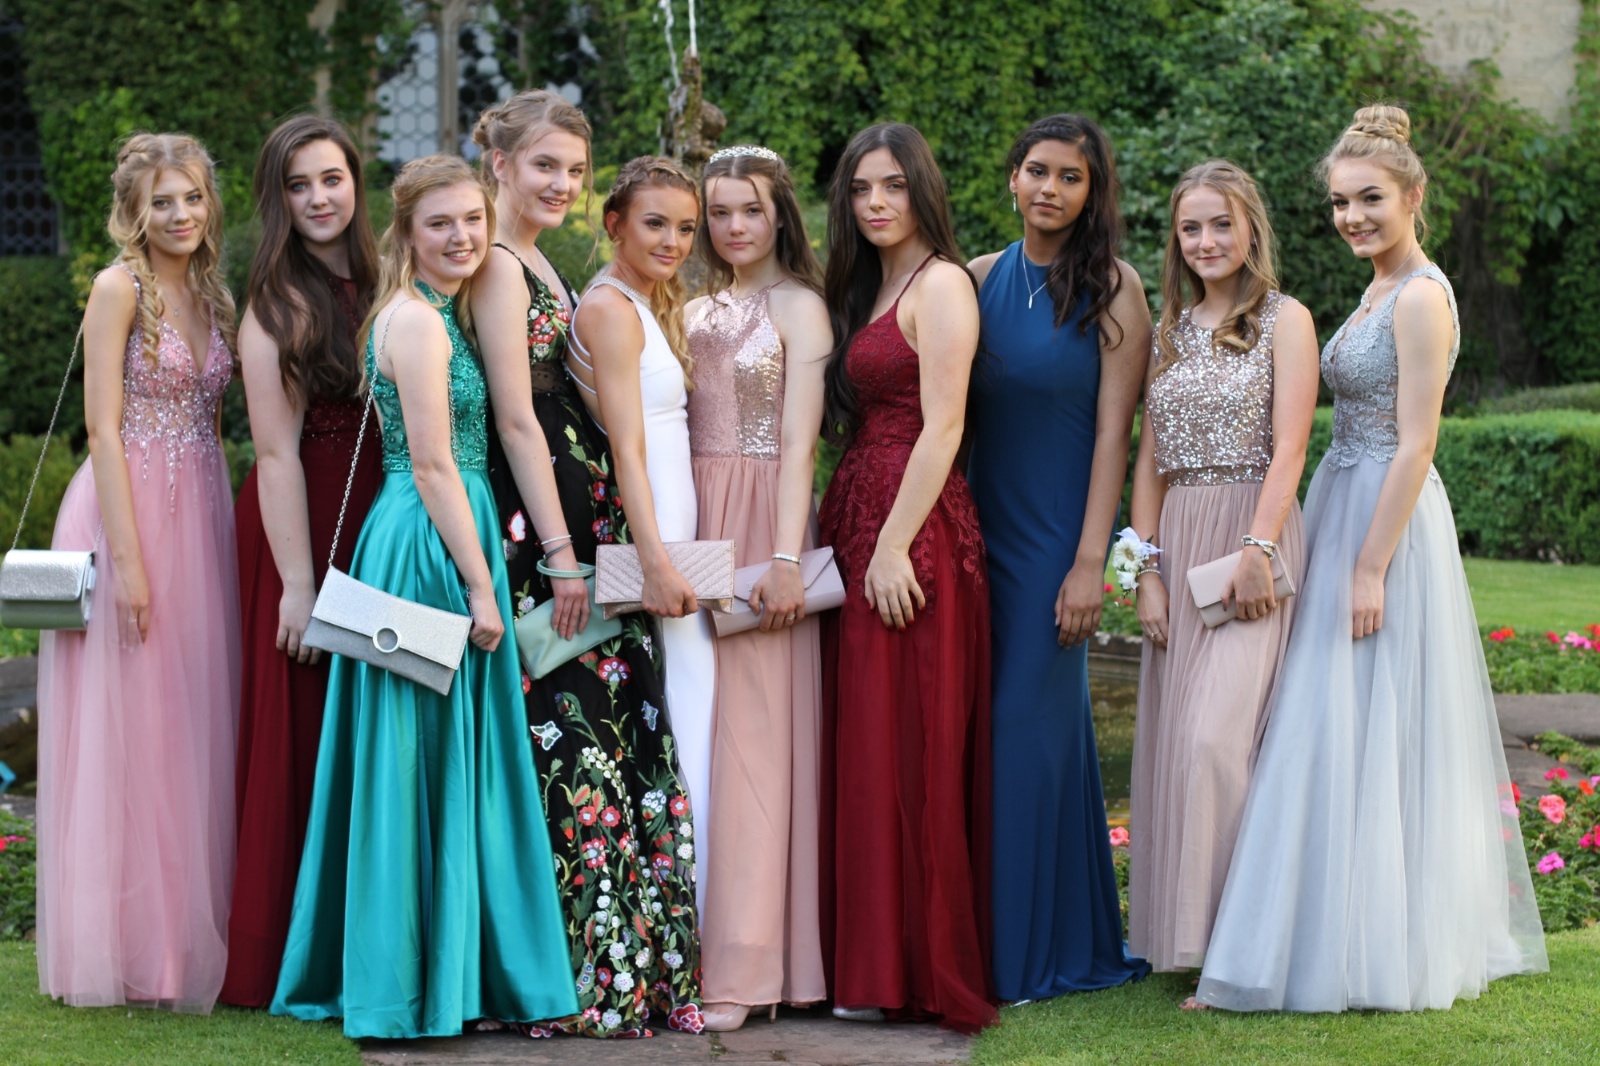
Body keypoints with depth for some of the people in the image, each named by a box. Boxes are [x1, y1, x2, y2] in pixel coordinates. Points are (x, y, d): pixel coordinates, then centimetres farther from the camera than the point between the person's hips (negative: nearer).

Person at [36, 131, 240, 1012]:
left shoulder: (211, 294, 13)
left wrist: (220, 534, 11)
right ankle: (120, 948, 4)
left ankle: (186, 936, 14)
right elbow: (104, 427, -13)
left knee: (195, 731, 7)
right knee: (124, 732, -2)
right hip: (128, 515, -7)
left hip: (202, 520, 7)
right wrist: (128, 559, -17)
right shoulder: (120, 288, -8)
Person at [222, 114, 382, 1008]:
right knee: (305, 734, -1)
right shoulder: (278, 304, -9)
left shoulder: (383, 283, 8)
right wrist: (300, 584, -16)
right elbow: (277, 452, -13)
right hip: (301, 528, -6)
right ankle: (290, 959, 8)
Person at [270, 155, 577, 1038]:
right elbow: (434, 468, -17)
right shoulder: (416, 320, -14)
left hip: (427, 543, 10)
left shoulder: (441, 313, 16)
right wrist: (480, 584, -16)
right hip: (429, 546, -10)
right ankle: (411, 987, 2)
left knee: (444, 761, 12)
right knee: (427, 761, -4)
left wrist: (479, 575, 17)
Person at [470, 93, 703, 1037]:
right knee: (571, 742, -8)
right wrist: (561, 553, -18)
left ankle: (617, 969, 12)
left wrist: (583, 545, 16)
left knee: (607, 736, 8)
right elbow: (516, 418, -16)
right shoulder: (500, 268, -10)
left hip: (574, 522, 10)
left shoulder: (541, 268, 19)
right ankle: (576, 978, -3)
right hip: (534, 531, -10)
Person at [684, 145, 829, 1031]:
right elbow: (677, 430, 13)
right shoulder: (699, 312, 17)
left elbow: (798, 440, -9)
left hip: (760, 521, -5)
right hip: (691, 524, 6)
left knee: (751, 727, -6)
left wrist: (786, 558, -17)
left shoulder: (798, 305, -1)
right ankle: (690, 947, 8)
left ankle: (743, 966, -4)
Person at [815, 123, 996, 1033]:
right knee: (861, 744, 9)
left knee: (905, 748, -5)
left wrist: (895, 545, -19)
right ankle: (870, 962, 15)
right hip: (859, 527, 9)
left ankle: (914, 969, 1)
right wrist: (848, 534, 7)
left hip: (913, 531, -9)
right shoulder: (866, 289, 20)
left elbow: (942, 427, -15)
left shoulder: (941, 284, -7)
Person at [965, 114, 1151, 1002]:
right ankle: (985, 940, 17)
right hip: (984, 529, 4)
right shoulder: (979, 279, 8)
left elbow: (1113, 429, -9)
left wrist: (1090, 560, -14)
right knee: (979, 728, 7)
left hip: (1054, 538, -4)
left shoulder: (1111, 288, -5)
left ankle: (1037, 949, 9)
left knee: (1031, 726, -2)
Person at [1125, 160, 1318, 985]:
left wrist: (1256, 551, -19)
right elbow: (1150, 461, 13)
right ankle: (1176, 933, 10)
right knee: (1170, 737, 3)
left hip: (1252, 539, -6)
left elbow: (1289, 449, -8)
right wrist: (1146, 570, 3)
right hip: (1177, 544, 6)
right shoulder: (1170, 332, 15)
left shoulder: (1284, 320, 0)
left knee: (1215, 734, -16)